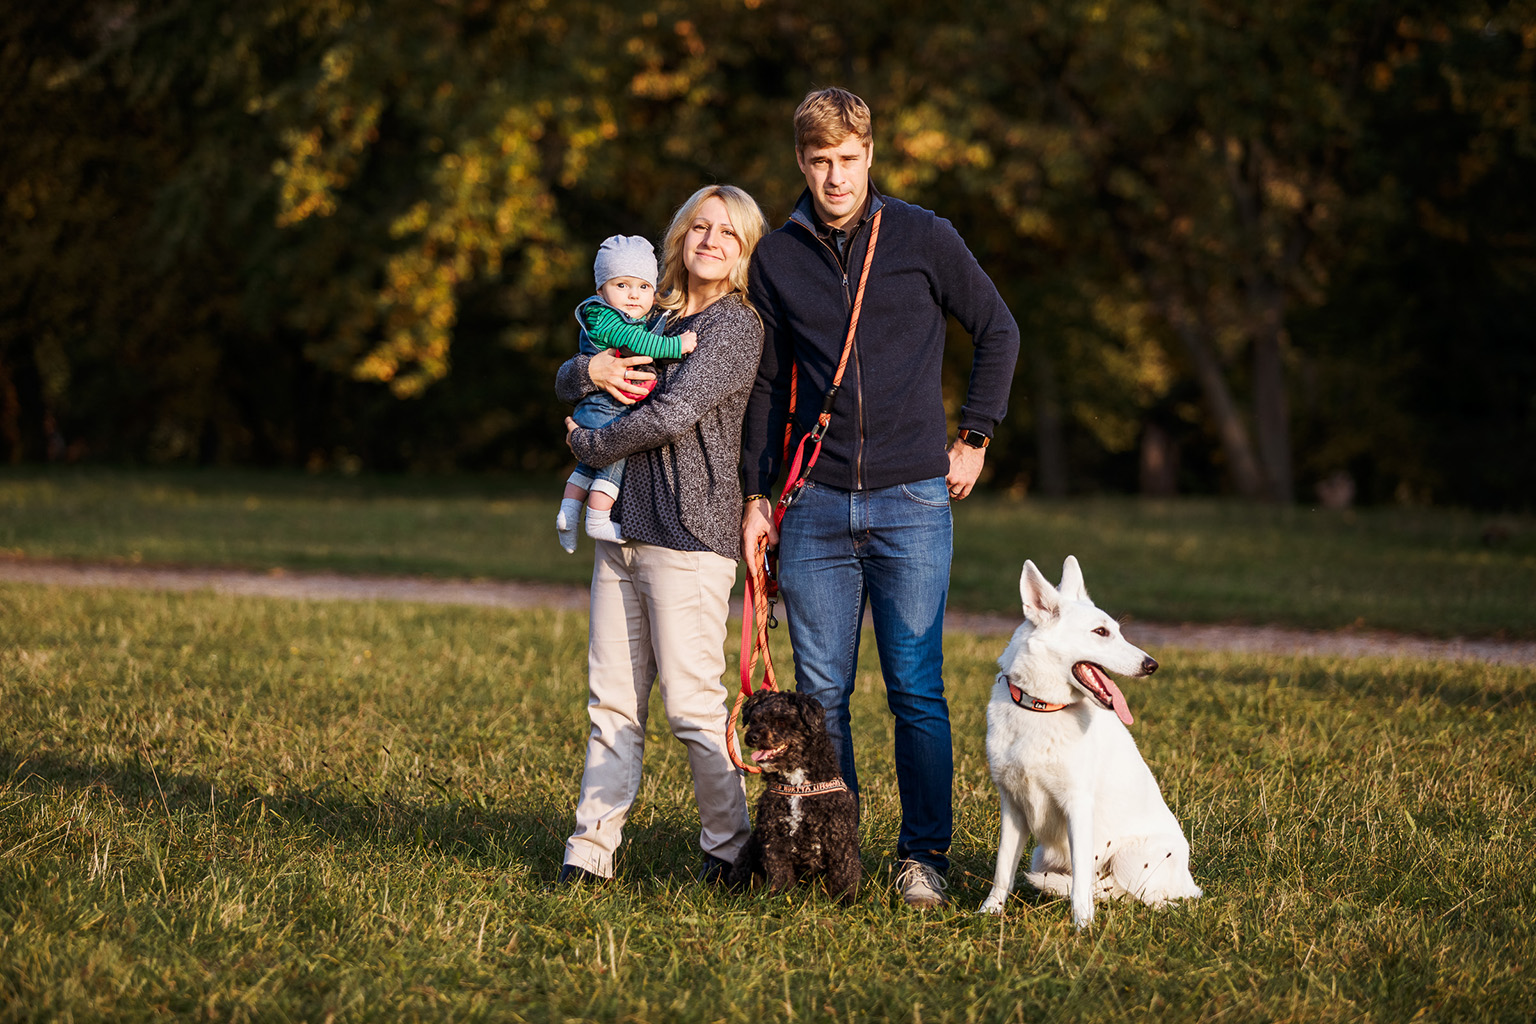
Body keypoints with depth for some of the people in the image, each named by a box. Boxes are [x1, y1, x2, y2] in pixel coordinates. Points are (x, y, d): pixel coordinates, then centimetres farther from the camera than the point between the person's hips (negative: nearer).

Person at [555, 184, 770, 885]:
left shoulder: (737, 326, -5)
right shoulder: (655, 318, 17)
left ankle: (730, 848, 6)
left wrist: (591, 445, -2)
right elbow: (565, 383, 21)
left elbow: (672, 416, -16)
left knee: (692, 703, -6)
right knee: (613, 698, 5)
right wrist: (590, 369, -3)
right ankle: (592, 849, 6)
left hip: (690, 534, -7)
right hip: (622, 530, 7)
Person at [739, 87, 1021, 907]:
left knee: (916, 688, -3)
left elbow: (998, 332, 10)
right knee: (821, 692, 3)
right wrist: (756, 494, 9)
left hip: (913, 501, -2)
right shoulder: (776, 259, 8)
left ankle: (923, 854, 6)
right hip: (818, 507, 2)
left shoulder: (922, 238, 1)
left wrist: (974, 439, 6)